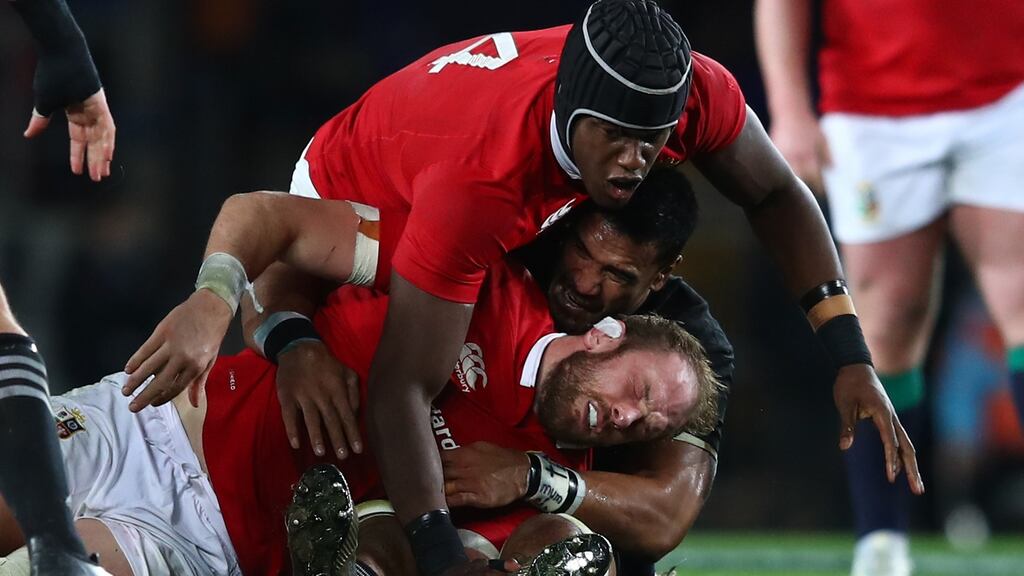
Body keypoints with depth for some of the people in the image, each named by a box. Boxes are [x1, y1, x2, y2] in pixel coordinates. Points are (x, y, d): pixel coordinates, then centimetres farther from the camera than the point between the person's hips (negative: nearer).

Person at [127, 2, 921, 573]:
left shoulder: (693, 90, -34)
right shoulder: (479, 181, -48)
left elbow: (777, 198, -11)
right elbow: (402, 388, -42)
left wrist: (851, 358, -19)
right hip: (352, 210, -6)